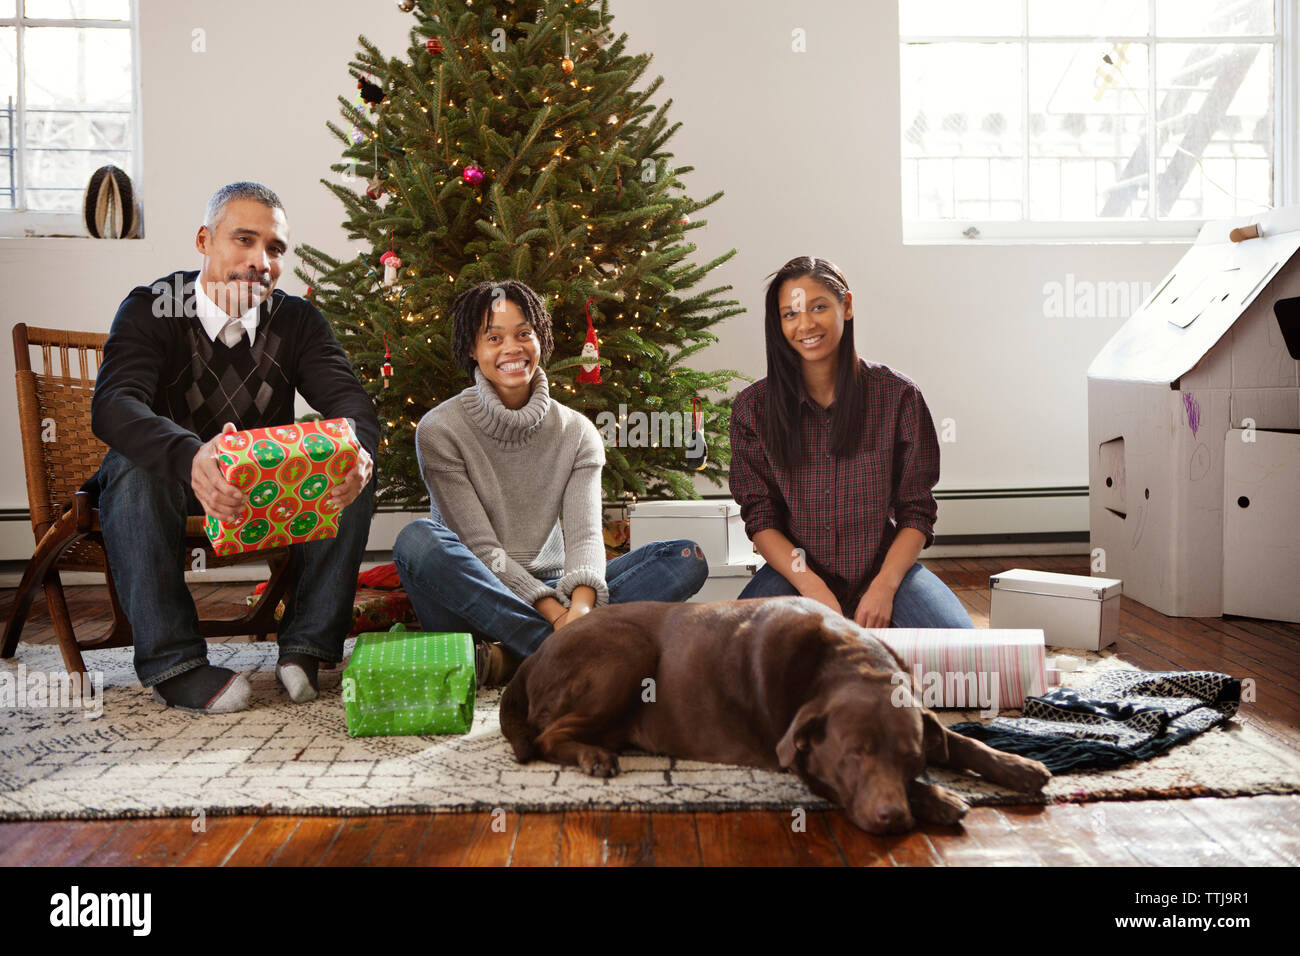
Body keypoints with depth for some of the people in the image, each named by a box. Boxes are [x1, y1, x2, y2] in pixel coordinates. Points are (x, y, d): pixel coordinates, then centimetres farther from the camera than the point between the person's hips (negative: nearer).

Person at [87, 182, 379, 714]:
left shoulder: (298, 320, -2)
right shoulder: (151, 309, -13)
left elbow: (349, 400, -18)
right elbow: (112, 405, -31)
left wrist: (355, 450, -46)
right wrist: (189, 458, -55)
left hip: (270, 490, 3)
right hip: (174, 486, -2)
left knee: (353, 466, -23)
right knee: (134, 467, -35)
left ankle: (310, 644, -19)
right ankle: (172, 661, -30)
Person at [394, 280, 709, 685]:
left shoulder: (576, 432, 5)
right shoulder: (440, 430, -5)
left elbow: (585, 533, -8)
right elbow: (482, 549, -12)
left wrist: (581, 606, -31)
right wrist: (554, 614, -27)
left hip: (550, 589, 3)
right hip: (474, 600, -3)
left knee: (688, 559, -14)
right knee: (419, 540, -34)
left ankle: (511, 655, -30)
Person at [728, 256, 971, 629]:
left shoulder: (897, 395, -3)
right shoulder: (754, 408, -1)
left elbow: (917, 512, -1)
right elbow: (760, 519, -2)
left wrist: (884, 586, -17)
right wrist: (814, 589, -18)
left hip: (885, 566, 0)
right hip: (795, 571, 0)